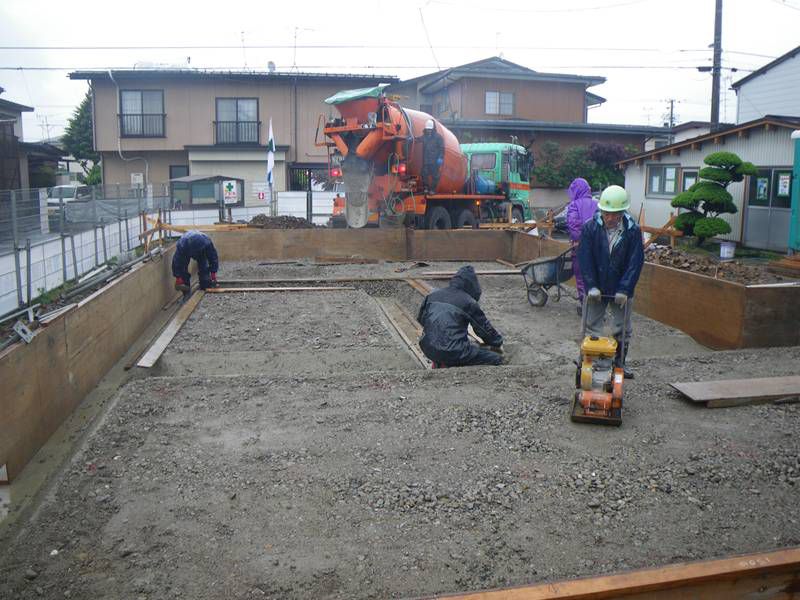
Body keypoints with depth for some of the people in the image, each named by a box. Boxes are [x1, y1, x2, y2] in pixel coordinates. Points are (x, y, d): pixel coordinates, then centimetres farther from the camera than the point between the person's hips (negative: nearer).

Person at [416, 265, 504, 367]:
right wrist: (497, 343, 24)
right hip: (453, 352, -7)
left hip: (428, 350, 7)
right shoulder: (468, 302, -4)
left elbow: (421, 319, 23)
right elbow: (484, 327, 6)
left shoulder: (433, 295, 11)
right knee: (496, 359, 1)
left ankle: (440, 363, 11)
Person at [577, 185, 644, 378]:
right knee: (592, 327, 8)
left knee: (622, 330, 10)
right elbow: (585, 259, -11)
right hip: (596, 289, 0)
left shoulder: (633, 231, -12)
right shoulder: (589, 228, -12)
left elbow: (635, 262, -12)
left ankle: (619, 363, 26)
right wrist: (591, 286, -17)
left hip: (620, 290, 0)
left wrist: (624, 289, -18)